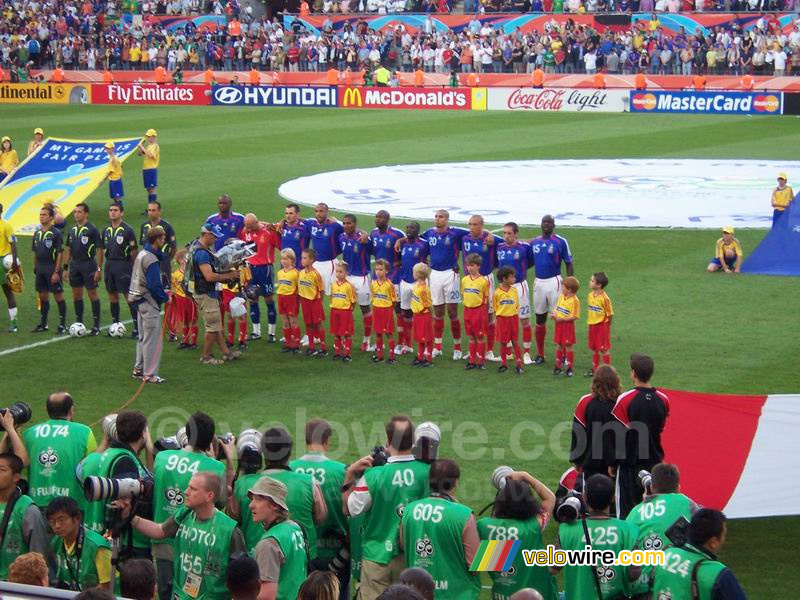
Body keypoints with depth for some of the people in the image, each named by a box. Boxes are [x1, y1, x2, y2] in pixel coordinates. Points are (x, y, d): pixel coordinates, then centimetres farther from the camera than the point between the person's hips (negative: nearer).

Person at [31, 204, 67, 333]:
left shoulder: (56, 233, -10)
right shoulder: (37, 233, 9)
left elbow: (60, 254, -12)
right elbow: (35, 253, 15)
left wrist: (56, 272, -16)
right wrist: (35, 268, 10)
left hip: (52, 269, -6)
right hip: (40, 269, 6)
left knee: (58, 296, -1)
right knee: (43, 297, 12)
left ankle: (62, 325, 4)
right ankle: (43, 324, 20)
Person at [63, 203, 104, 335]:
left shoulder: (92, 229, -9)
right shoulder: (72, 230, 10)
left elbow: (100, 250, -10)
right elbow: (68, 249, 16)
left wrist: (99, 269, -14)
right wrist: (65, 267, 10)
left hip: (88, 265, -6)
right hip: (74, 265, 6)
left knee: (92, 294, -2)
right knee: (77, 295, 10)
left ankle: (96, 326, 3)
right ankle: (79, 323, 19)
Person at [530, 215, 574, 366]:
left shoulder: (560, 241, -5)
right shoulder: (534, 242, 9)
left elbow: (569, 264, -3)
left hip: (554, 282, -5)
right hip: (538, 283, 5)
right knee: (540, 318, 10)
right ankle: (540, 354, 18)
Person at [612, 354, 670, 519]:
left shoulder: (625, 400, -16)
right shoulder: (663, 400, -2)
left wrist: (612, 463, -4)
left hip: (629, 463, -4)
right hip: (654, 461, 4)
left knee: (626, 511, 2)